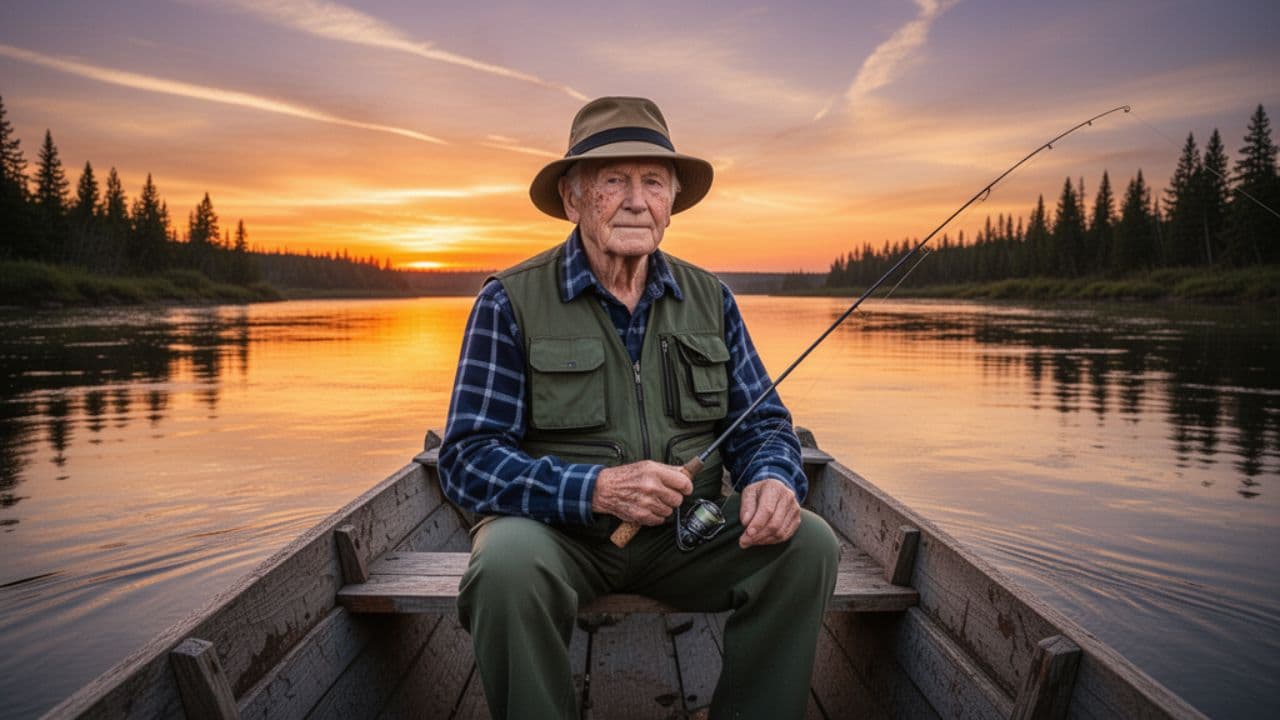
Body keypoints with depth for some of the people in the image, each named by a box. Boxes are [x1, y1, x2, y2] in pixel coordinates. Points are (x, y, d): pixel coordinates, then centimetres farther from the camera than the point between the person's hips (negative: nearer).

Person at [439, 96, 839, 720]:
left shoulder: (710, 299, 6)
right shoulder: (511, 303, -8)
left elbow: (762, 423, 7)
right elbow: (468, 459, -14)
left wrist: (772, 479, -18)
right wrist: (597, 490, -29)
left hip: (686, 530, 4)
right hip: (556, 529, -3)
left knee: (807, 544, -18)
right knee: (509, 561, -34)